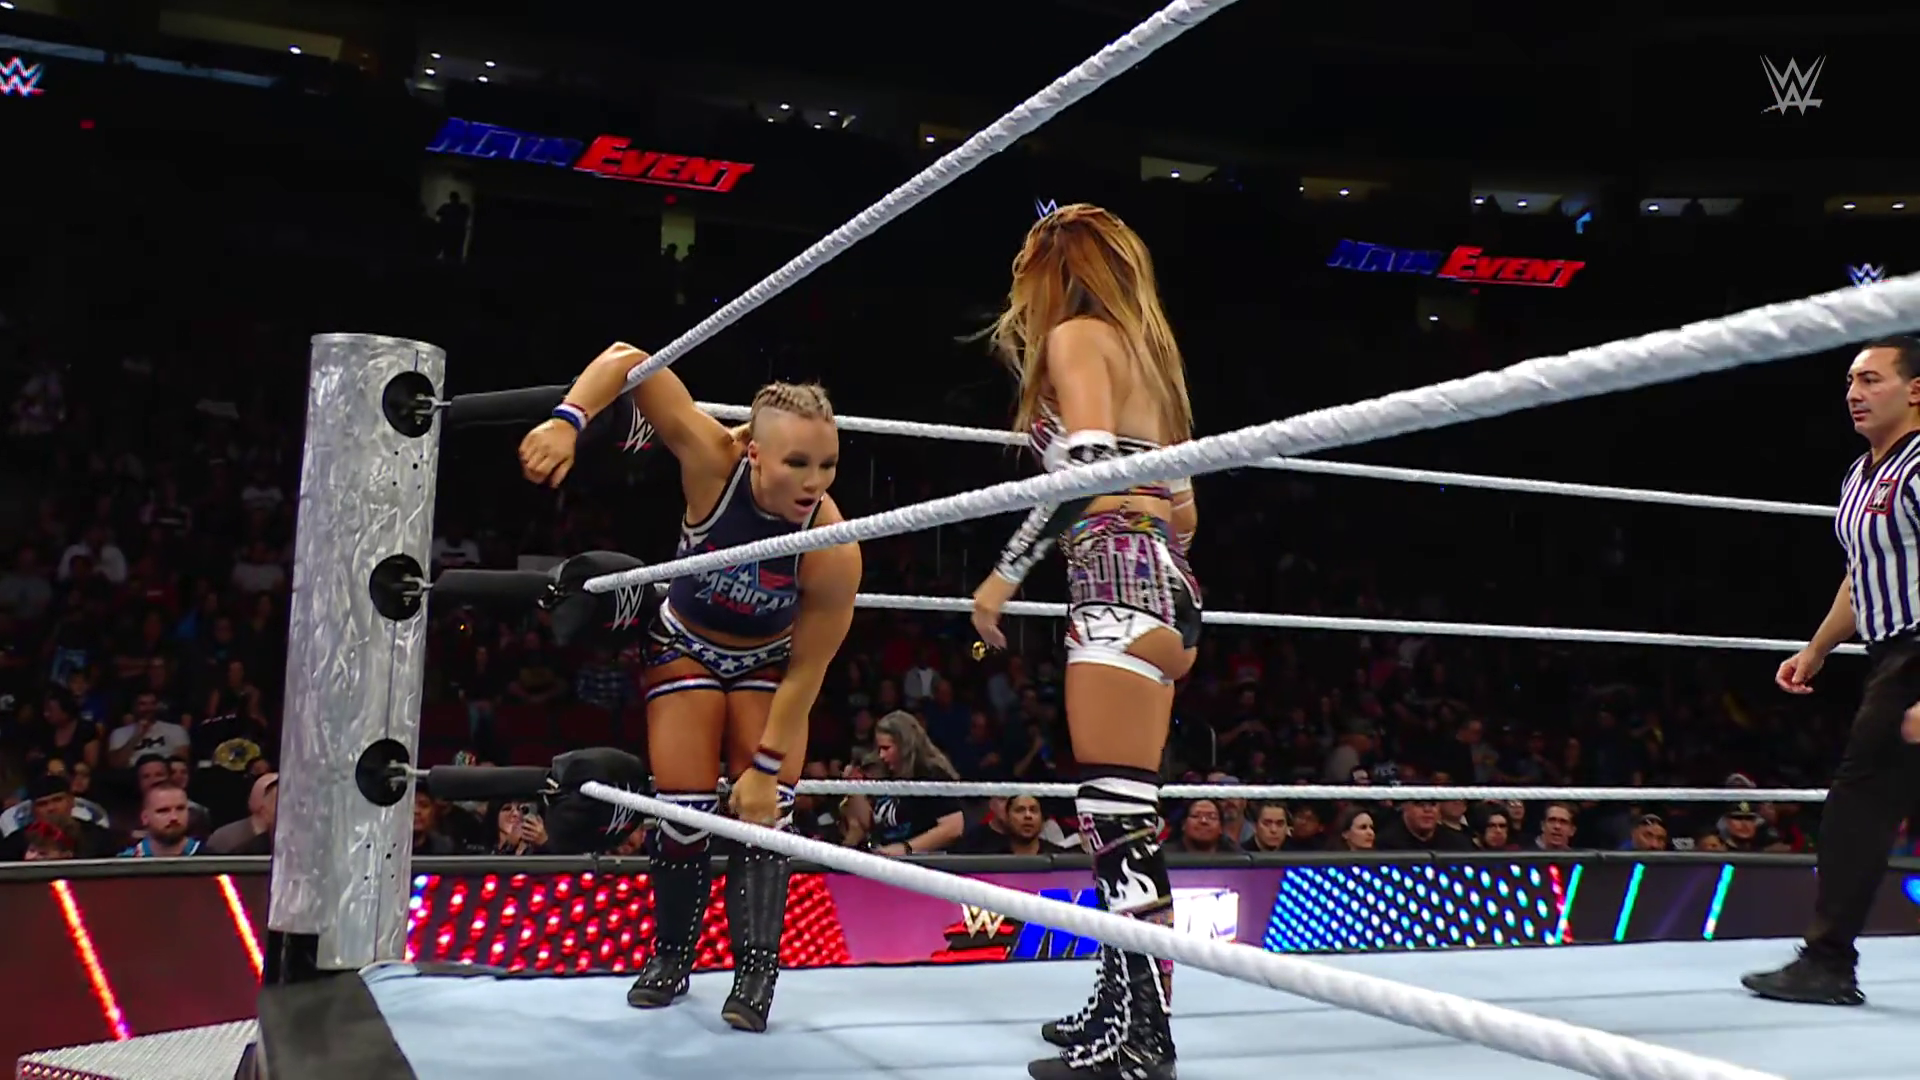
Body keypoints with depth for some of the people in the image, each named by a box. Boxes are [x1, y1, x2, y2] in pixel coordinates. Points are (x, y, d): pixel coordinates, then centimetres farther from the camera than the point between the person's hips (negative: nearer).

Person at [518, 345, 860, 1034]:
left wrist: (766, 764, -21)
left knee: (767, 806, -11)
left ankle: (756, 972, 1)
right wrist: (567, 421, -44)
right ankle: (671, 956, 17)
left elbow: (805, 672, -24)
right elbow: (627, 361, -30)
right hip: (686, 646, 0)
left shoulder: (833, 549, -34)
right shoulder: (714, 462, -35)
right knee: (684, 806, -4)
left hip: (768, 662, 0)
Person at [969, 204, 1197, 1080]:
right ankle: (1121, 1000, 15)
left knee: (1118, 806, -10)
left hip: (1118, 579, -9)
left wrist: (1005, 574, -13)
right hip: (1164, 582, 9)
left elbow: (1086, 465, -17)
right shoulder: (1145, 347, 25)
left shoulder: (1075, 333, 0)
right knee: (1121, 807, 10)